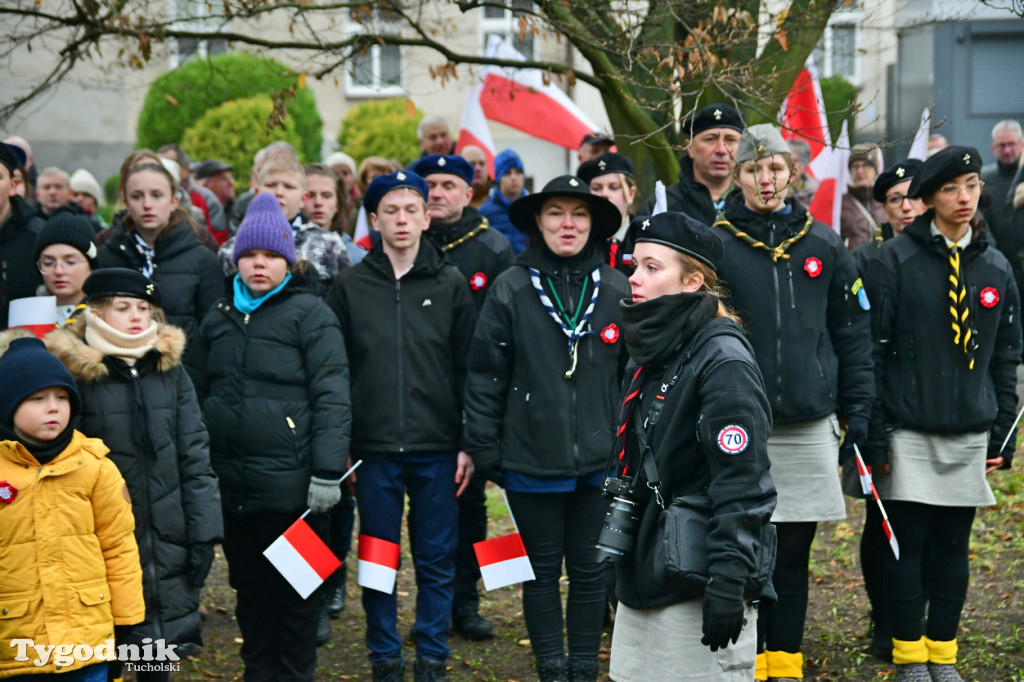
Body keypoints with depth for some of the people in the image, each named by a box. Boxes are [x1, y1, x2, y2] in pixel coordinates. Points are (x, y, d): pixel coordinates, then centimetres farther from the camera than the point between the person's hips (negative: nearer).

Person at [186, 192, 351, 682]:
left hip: (292, 485, -5)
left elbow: (332, 398, -11)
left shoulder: (310, 314, -5)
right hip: (232, 484, 5)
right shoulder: (219, 319, 12)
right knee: (249, 586, 15)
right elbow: (195, 393, 18)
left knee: (295, 590, 6)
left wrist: (327, 472, -17)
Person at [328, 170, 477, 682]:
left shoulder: (450, 284, 5)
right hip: (373, 447, 0)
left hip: (437, 447, 0)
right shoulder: (350, 286, 5)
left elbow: (468, 368, 4)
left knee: (436, 560, 5)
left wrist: (469, 444, -1)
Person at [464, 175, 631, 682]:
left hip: (599, 462, 1)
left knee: (590, 569, 10)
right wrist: (484, 449, -2)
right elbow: (485, 376, 0)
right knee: (542, 568, 9)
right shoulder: (511, 290, -3)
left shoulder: (617, 290, 2)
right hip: (531, 462, -1)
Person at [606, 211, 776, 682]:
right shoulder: (648, 355, 12)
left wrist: (728, 582, -24)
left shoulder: (724, 361, -15)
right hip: (643, 576, 9)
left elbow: (744, 484, -20)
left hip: (696, 589, -9)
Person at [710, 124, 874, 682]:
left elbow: (853, 332, 11)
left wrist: (858, 409, 7)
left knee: (794, 551, 9)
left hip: (810, 424, 3)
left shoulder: (823, 244, 7)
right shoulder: (716, 245, -2)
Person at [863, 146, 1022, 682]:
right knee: (907, 544, 1)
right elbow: (872, 350, -5)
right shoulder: (896, 261, -4)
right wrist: (873, 434, -9)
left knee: (954, 547, 9)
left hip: (970, 434, 3)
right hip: (909, 434, -3)